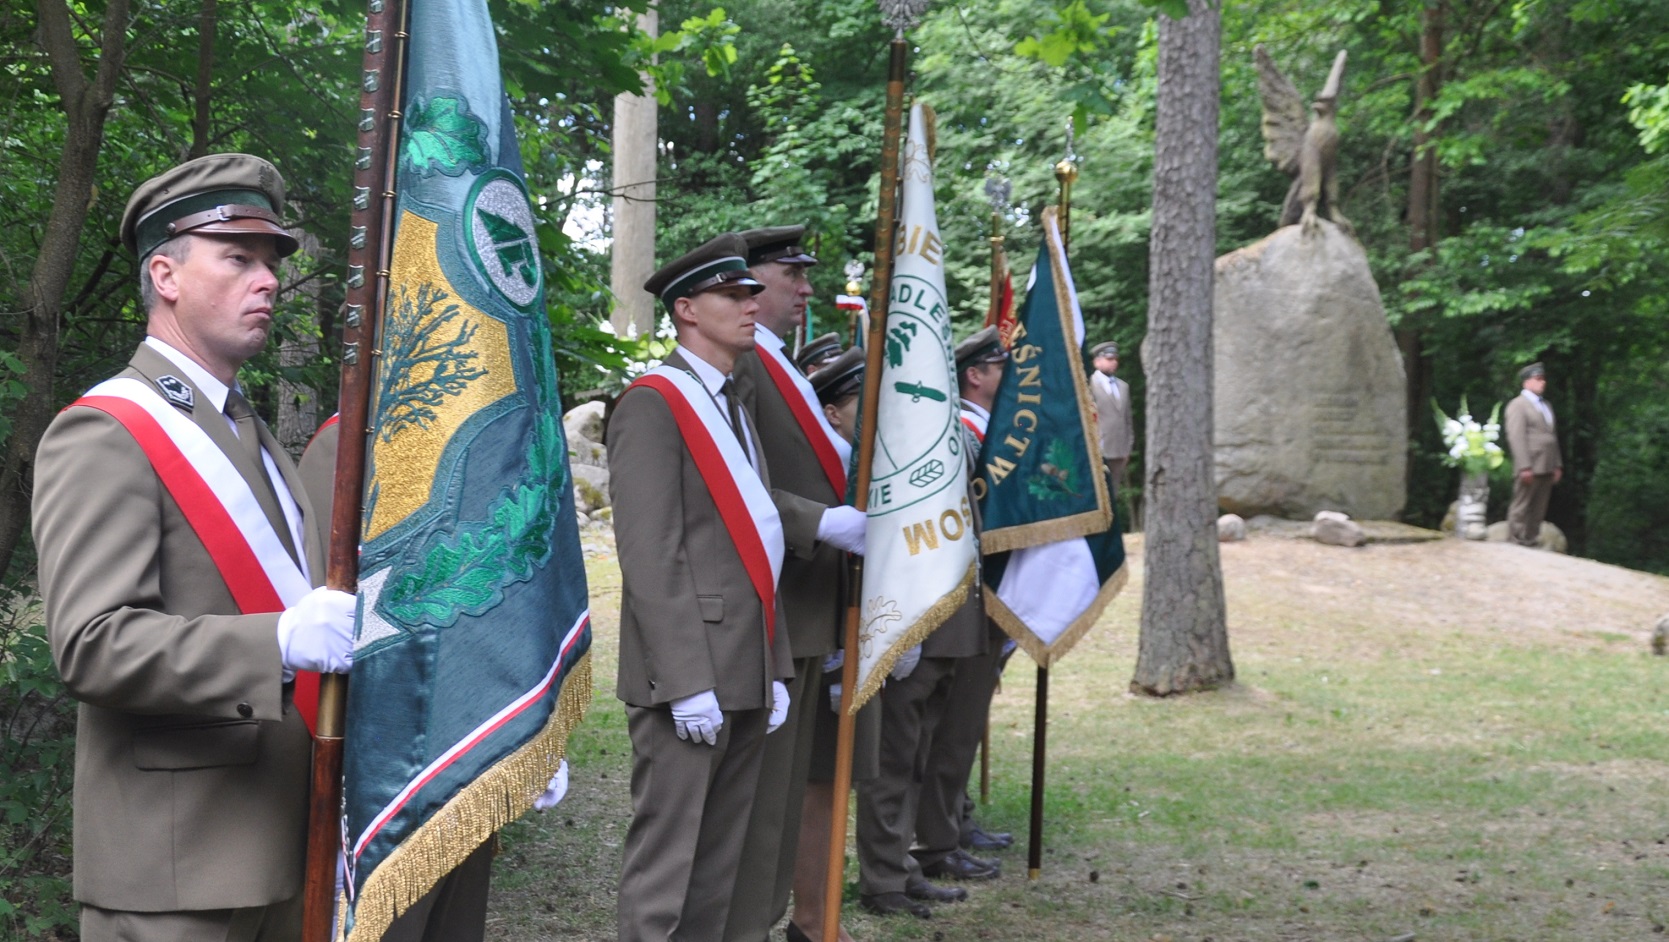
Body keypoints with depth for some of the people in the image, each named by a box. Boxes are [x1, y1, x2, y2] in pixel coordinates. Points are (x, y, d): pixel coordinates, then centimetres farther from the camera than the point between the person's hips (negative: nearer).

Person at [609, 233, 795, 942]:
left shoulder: (735, 409, 20)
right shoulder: (654, 403, -8)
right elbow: (651, 555, -15)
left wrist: (776, 671, 15)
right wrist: (687, 683, -20)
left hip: (747, 676, 9)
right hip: (691, 676, -9)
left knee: (720, 865, 13)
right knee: (665, 865, -4)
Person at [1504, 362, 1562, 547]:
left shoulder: (1545, 406, 21)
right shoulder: (1518, 405, -4)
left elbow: (1552, 437, 21)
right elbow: (1516, 437, -13)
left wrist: (1557, 465, 13)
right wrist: (1525, 467, -20)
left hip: (1547, 468, 8)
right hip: (1530, 469, -8)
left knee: (1538, 511, 8)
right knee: (1521, 508, -5)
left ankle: (1532, 542, 12)